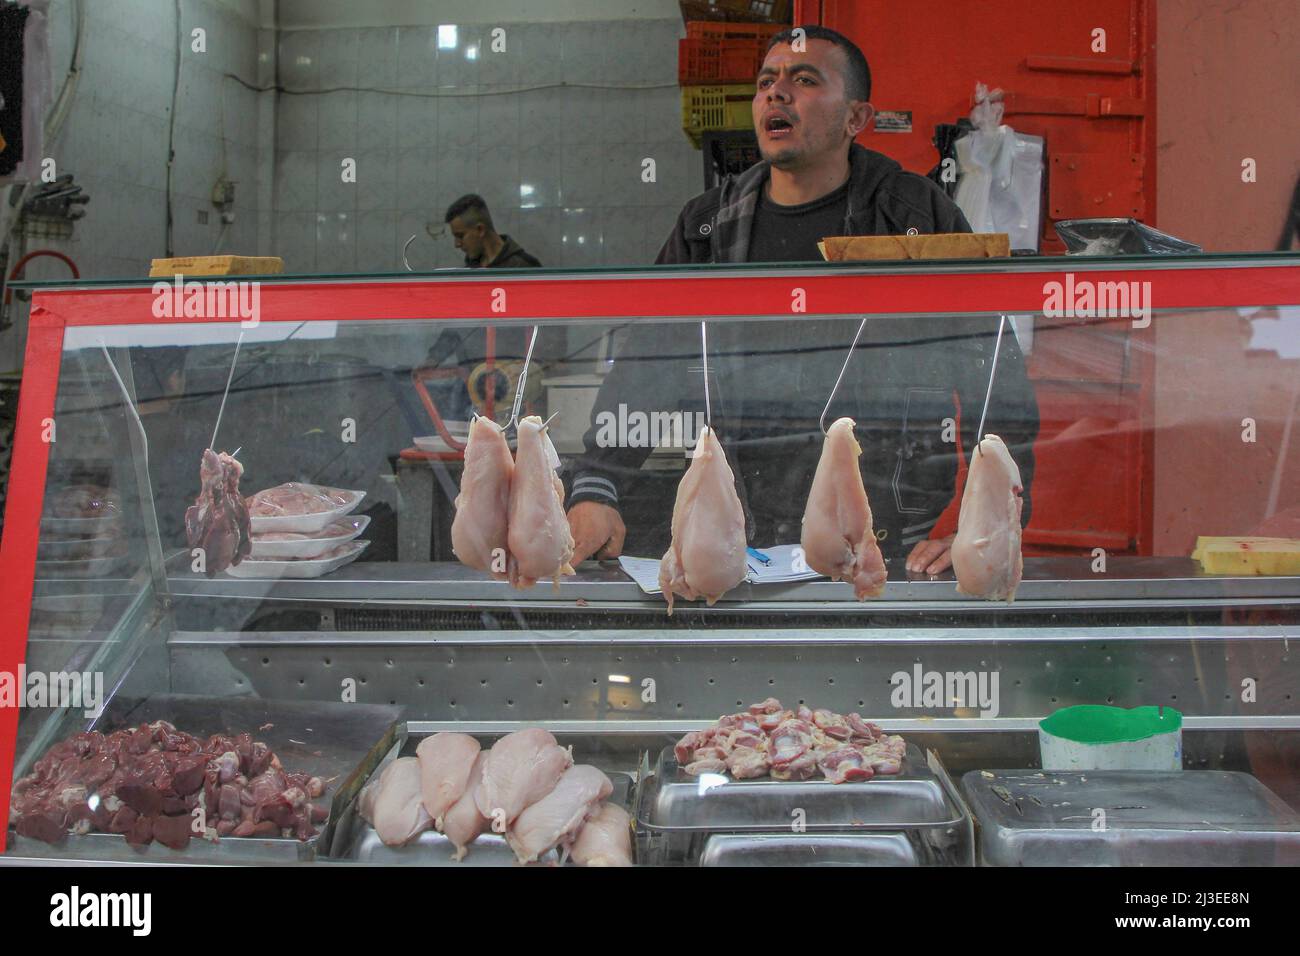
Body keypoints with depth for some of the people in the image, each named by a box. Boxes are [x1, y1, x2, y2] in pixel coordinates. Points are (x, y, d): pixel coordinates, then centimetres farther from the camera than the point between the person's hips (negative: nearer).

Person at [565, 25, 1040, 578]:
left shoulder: (920, 217, 3)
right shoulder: (707, 226, 12)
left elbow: (1000, 385, -1)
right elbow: (638, 375, 9)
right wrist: (593, 494, -7)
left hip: (895, 550, -2)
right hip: (743, 549, 2)